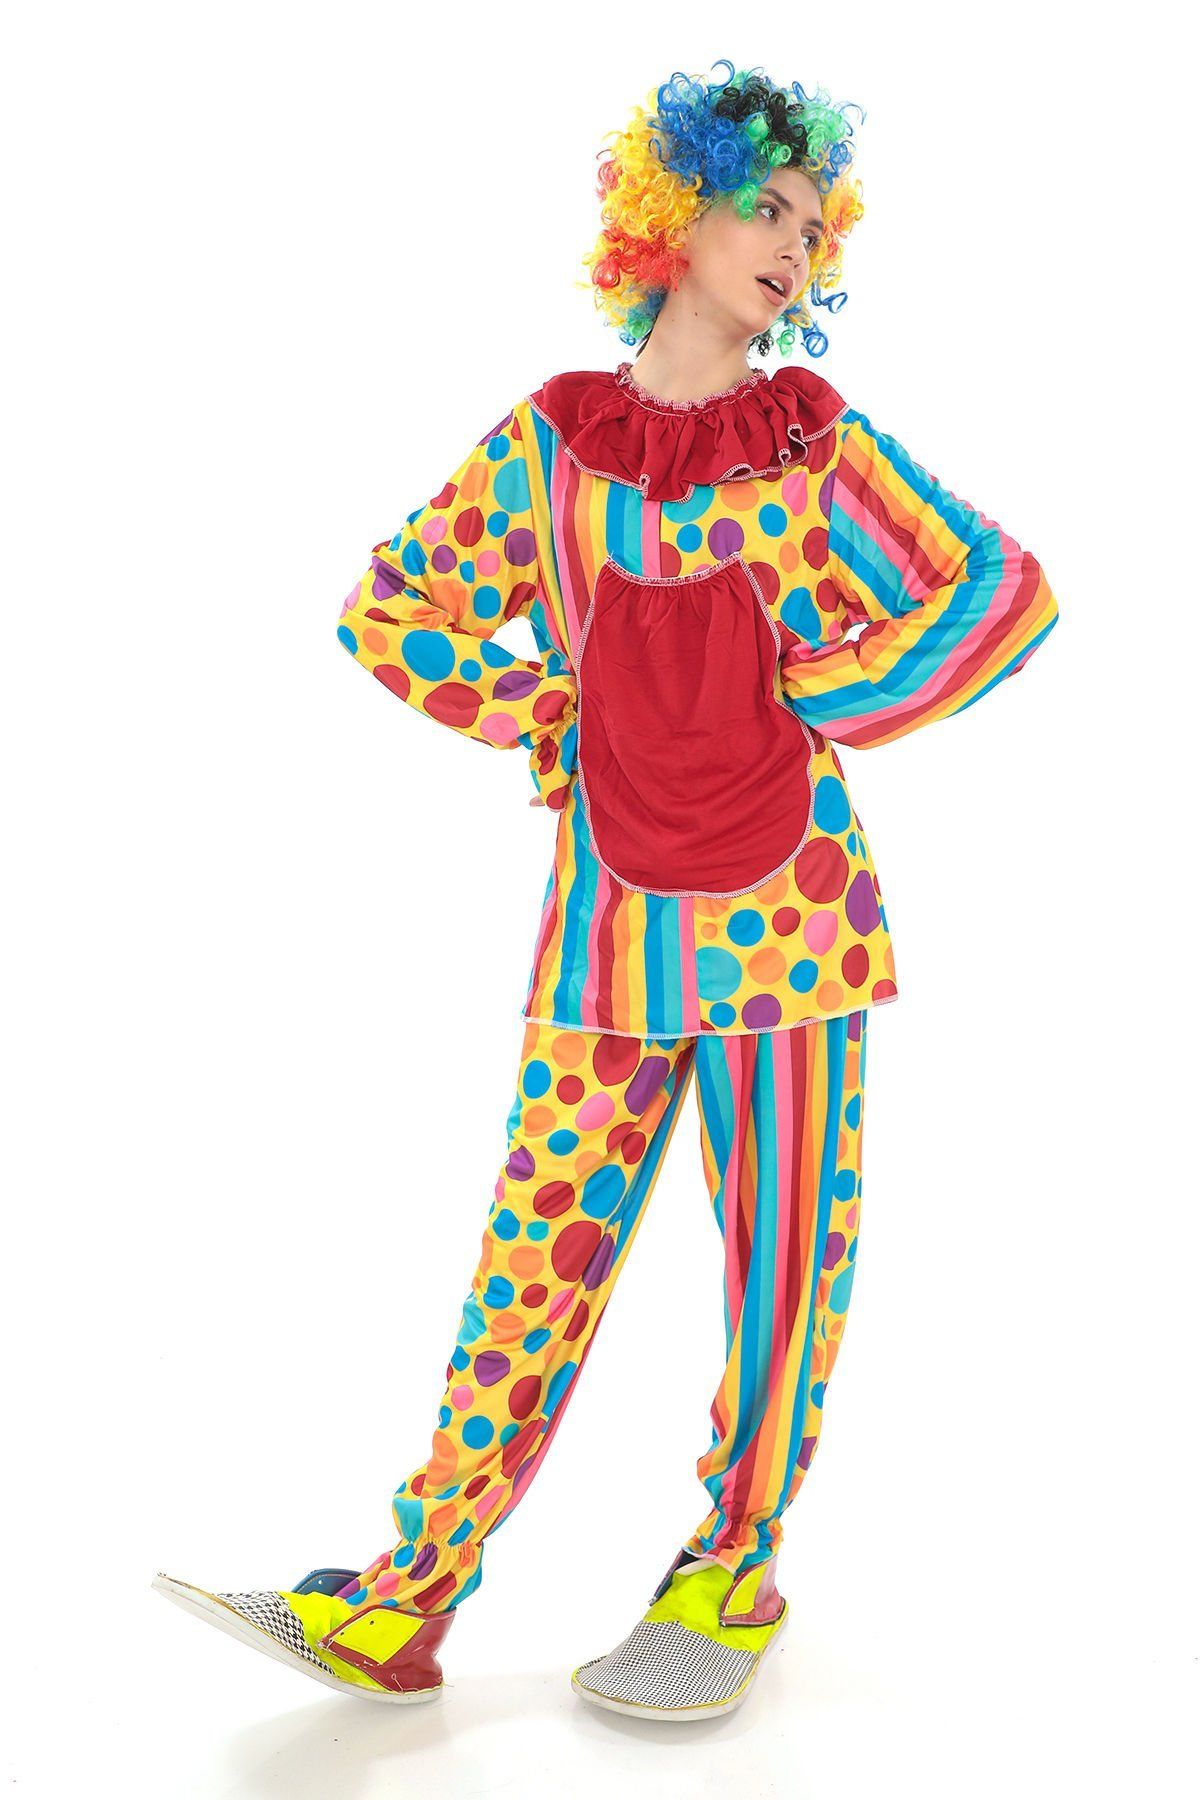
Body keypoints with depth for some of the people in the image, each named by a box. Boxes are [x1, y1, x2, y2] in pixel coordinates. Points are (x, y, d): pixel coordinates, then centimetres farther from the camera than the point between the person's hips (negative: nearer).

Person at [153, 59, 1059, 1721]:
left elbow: (1005, 592, 1)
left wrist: (818, 704, -5)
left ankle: (734, 1573, 21)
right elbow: (386, 605, 9)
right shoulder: (551, 440, 4)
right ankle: (403, 1605, 7)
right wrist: (540, 712, -2)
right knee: (537, 1253, 1)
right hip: (611, 916, 0)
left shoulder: (821, 439, 3)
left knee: (785, 1256, 5)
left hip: (789, 903, 0)